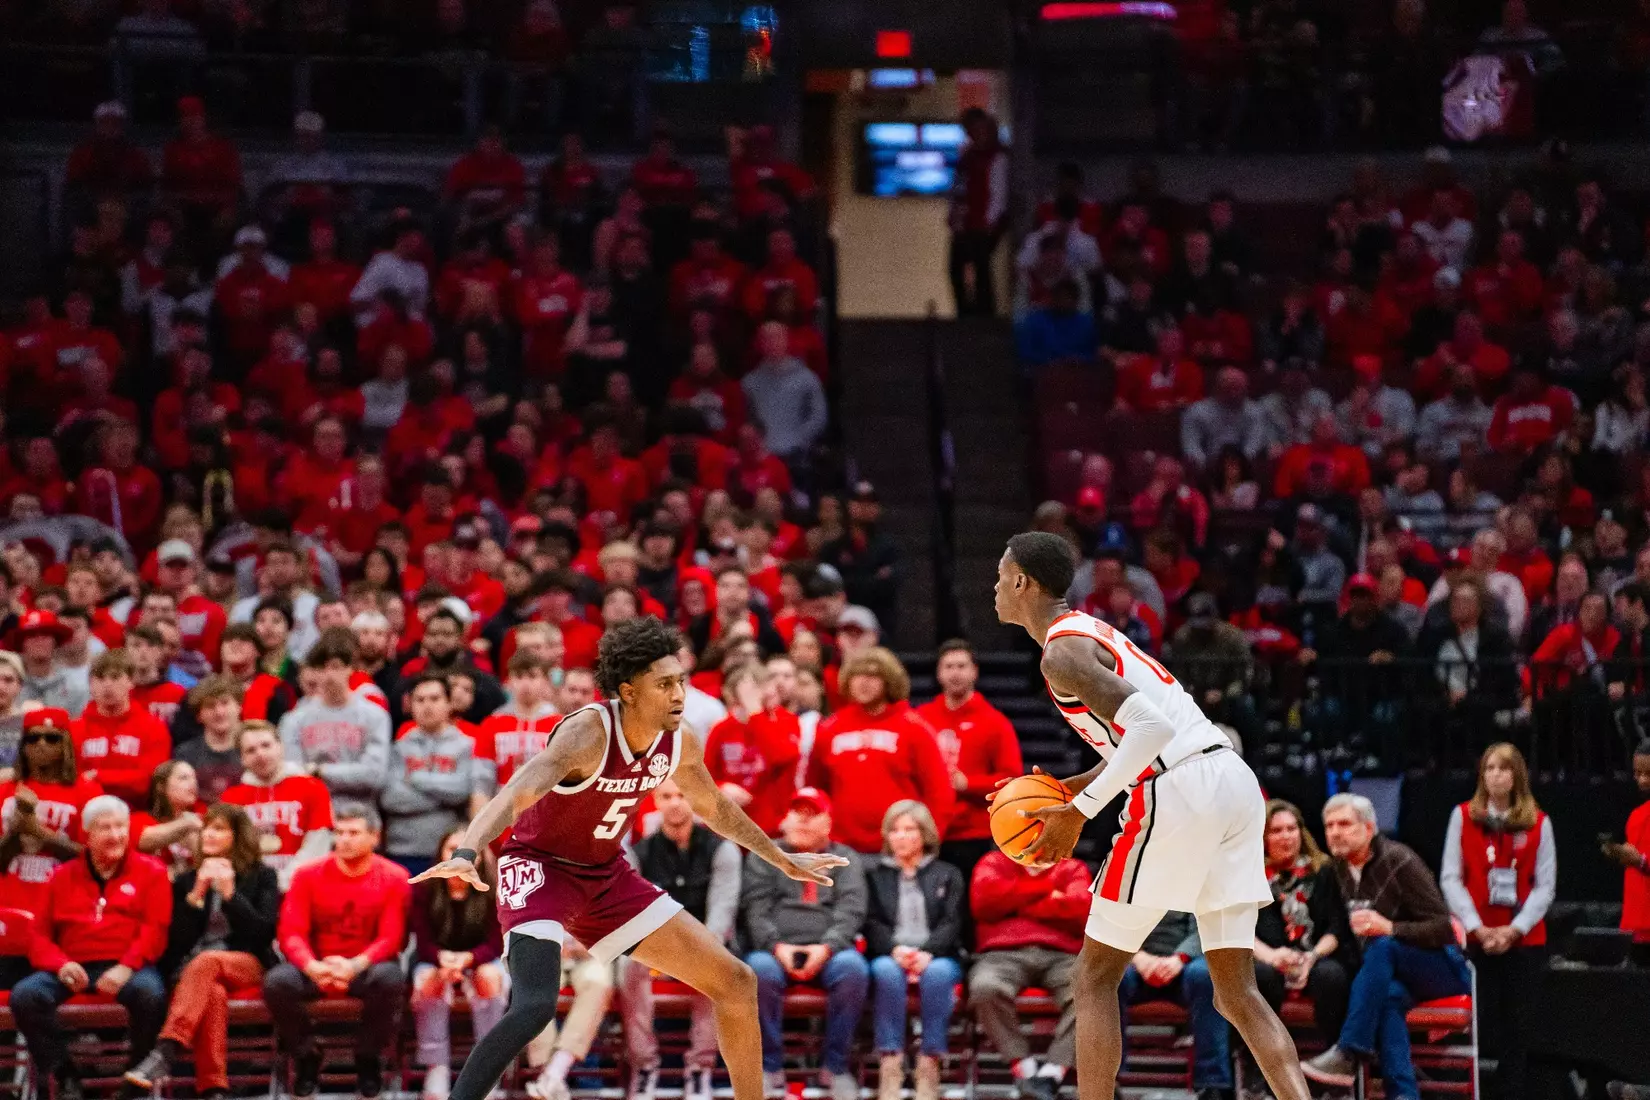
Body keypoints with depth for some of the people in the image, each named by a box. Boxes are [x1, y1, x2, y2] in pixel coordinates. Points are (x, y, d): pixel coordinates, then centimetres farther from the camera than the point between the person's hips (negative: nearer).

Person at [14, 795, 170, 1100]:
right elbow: (41, 935, 14)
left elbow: (155, 929, -1)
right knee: (24, 995, -27)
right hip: (74, 969, 2)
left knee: (149, 992, -38)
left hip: (127, 968, -2)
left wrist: (127, 966, -18)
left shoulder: (150, 872, 12)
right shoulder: (65, 877, 19)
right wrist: (60, 964, -9)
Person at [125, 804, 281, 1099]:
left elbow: (265, 932, -2)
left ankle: (166, 1053, -53)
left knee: (207, 962, -38)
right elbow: (176, 942, 6)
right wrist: (196, 895, -6)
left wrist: (229, 893, -9)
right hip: (191, 967, 1)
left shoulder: (261, 877, 12)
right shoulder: (186, 881, 17)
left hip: (247, 964, -1)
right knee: (213, 992, -38)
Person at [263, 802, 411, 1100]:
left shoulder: (393, 879, -4)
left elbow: (391, 938, -10)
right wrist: (312, 967, -28)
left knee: (390, 978, -36)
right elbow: (290, 933, -7)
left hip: (366, 967, -1)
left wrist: (355, 966, -30)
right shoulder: (309, 875, -1)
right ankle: (305, 1058, -3)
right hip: (315, 967, 1)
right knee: (277, 981, -30)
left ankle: (368, 1059, -9)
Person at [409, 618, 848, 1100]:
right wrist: (467, 853, -63)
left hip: (607, 877, 7)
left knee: (737, 984, 7)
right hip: (541, 869, -7)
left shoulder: (681, 743, -6)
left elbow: (714, 808, 17)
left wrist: (782, 860, 28)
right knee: (534, 1007, -33)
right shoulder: (589, 732, -28)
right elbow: (518, 792, -45)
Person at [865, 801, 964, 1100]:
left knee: (937, 973, -37)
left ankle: (930, 1063, -38)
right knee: (887, 971, -37)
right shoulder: (874, 875, 20)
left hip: (937, 959, 0)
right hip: (889, 956, 0)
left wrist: (927, 952, -16)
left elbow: (951, 924, 5)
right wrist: (896, 949, -15)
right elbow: (871, 924, 6)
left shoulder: (947, 876, 19)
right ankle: (890, 1063, -41)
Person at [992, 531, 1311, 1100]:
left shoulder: (1061, 653, -6)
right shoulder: (1092, 631, 25)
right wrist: (1071, 787, 21)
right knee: (1237, 992, 8)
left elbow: (1151, 726, -19)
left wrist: (1080, 811, -14)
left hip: (1177, 793, -9)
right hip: (1234, 781, 9)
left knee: (1096, 977, 3)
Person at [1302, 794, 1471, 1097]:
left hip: (1442, 968, -5)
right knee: (1387, 997, -34)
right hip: (1393, 977, 5)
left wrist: (1390, 928, -30)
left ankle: (1346, 1056, -41)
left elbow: (1443, 928, -16)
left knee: (1382, 947, -36)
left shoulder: (1399, 862, -13)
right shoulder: (1340, 869, 8)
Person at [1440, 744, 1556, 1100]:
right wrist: (1477, 928, -9)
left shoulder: (1538, 823, 4)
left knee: (1518, 1029, -1)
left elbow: (1545, 886, 2)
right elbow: (1450, 878, 1)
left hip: (1524, 940, 0)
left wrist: (1514, 929, -10)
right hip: (1475, 941, 0)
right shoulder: (1463, 816, 4)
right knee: (1482, 1027, -2)